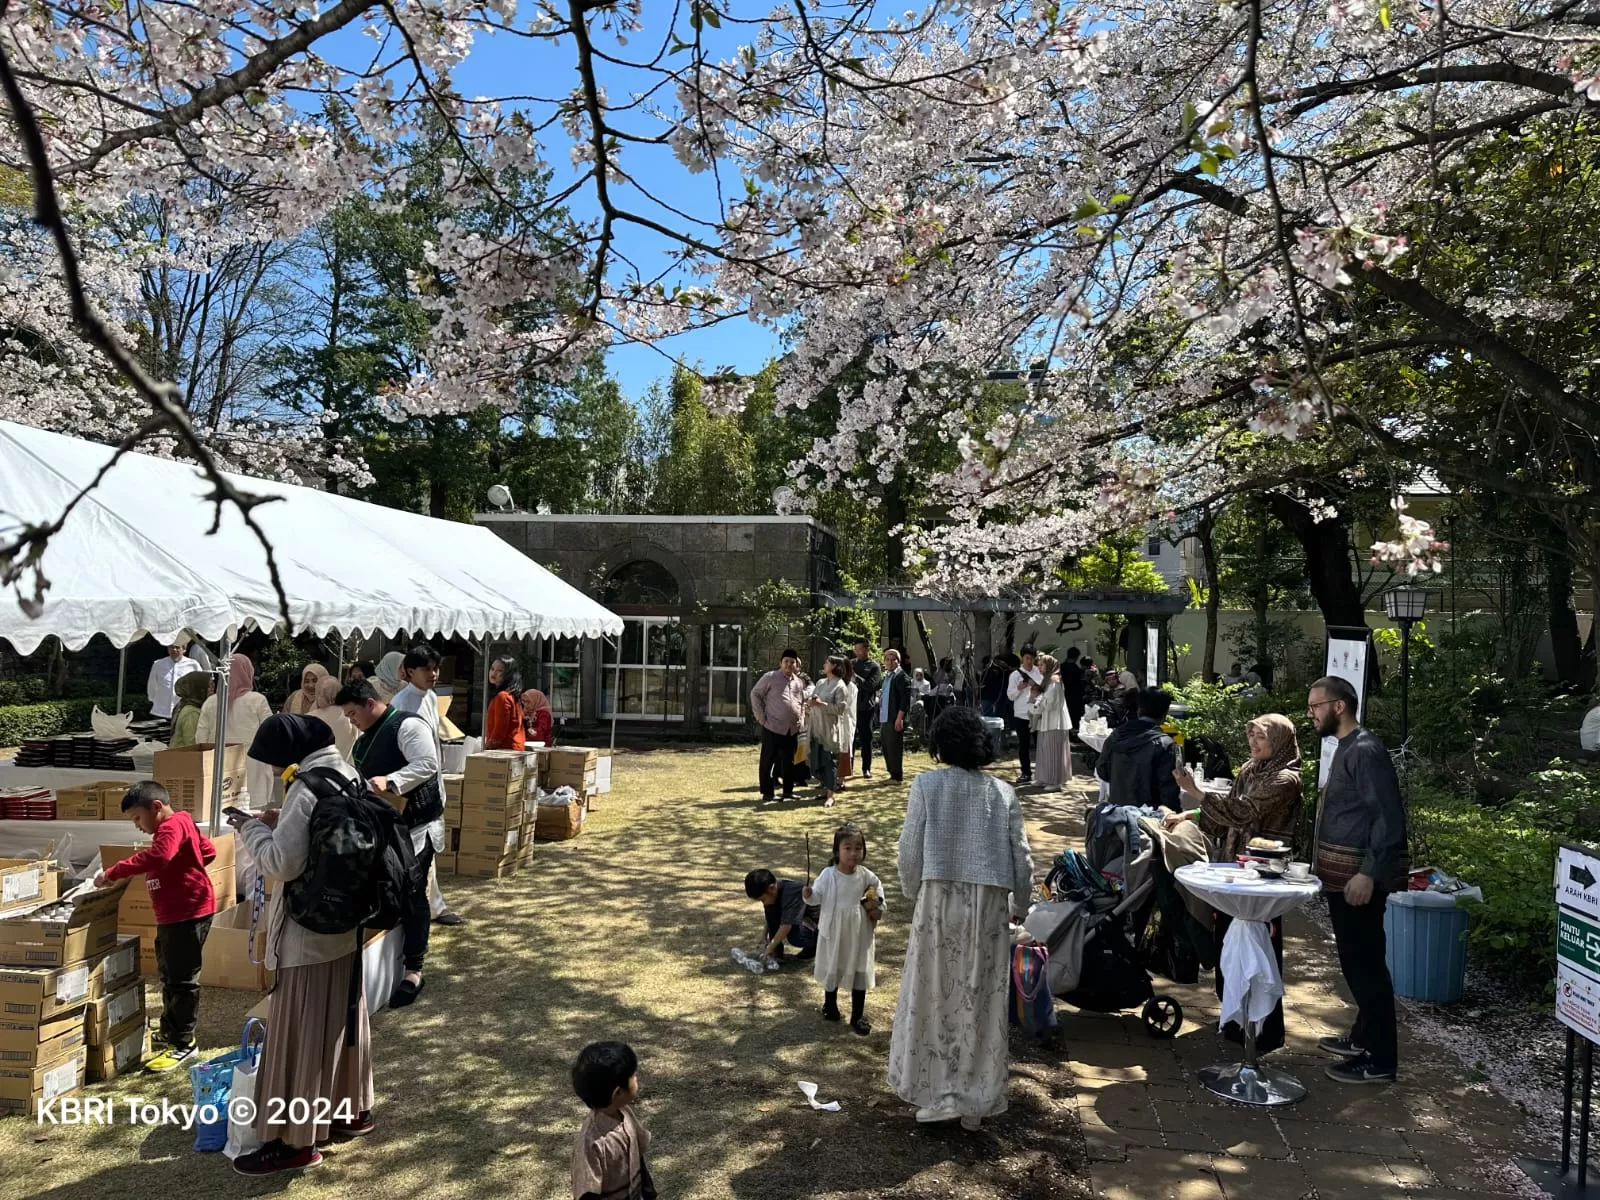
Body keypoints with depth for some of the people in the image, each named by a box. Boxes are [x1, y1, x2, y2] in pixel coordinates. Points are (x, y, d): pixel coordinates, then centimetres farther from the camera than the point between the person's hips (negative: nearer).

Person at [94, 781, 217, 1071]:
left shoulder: (173, 825, -16)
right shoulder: (175, 827, 16)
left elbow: (158, 856, -35)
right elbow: (208, 851, 24)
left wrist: (113, 872, -30)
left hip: (188, 912, -11)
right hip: (172, 914, 11)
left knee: (182, 979, -5)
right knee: (169, 976, 20)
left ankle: (183, 1043, 2)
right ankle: (169, 1032, 33)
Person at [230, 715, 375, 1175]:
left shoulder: (307, 789, -23)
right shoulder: (348, 775, 5)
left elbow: (282, 863, -25)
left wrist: (252, 828, -11)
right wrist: (282, 822, 9)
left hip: (308, 931, -9)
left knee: (299, 1033, 2)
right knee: (343, 1020, 20)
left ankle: (296, 1140, 13)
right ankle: (353, 1109, 34)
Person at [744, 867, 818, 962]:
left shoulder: (791, 892, -34)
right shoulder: (773, 891, -9)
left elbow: (786, 925, -35)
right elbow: (769, 919, 1)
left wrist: (769, 949, -30)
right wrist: (764, 940, -5)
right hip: (796, 921, 7)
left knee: (795, 937, -36)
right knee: (770, 909, -13)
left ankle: (813, 945, -2)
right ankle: (777, 951, -5)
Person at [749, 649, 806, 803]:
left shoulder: (799, 682, 13)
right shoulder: (770, 677, -3)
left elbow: (802, 703, 25)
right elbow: (755, 694, 0)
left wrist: (802, 720, 13)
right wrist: (760, 716, -6)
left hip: (793, 730, 5)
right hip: (773, 727, -5)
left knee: (789, 762, 10)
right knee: (767, 762, -1)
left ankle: (788, 792, 19)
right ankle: (767, 794, 6)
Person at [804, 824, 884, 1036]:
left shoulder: (866, 877, -8)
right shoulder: (828, 875, -15)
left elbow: (878, 889, 9)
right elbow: (818, 896, -11)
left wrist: (877, 908, -4)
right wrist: (809, 895, -31)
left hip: (859, 934, 2)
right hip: (833, 932, -1)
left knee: (860, 972, 7)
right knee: (832, 970, 15)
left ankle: (858, 1016, 20)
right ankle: (830, 1007, 37)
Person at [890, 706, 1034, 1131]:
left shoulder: (927, 784, -5)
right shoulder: (1003, 792, 2)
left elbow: (910, 849, -6)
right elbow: (1021, 856, 4)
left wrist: (913, 893, 11)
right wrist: (1021, 905, 18)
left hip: (939, 899, -2)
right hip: (989, 904, 2)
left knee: (935, 996, 12)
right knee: (982, 1002, 12)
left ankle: (938, 1093, 16)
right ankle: (976, 1101, 21)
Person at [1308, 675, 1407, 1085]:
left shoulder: (1365, 751, -16)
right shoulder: (1345, 749, 14)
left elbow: (1389, 818, -22)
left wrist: (1369, 873, -25)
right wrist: (1325, 865, 20)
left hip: (1359, 878, -10)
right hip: (1341, 876, 10)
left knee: (1365, 964, -3)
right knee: (1355, 962, 18)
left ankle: (1379, 1061, 5)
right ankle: (1363, 1038, 30)